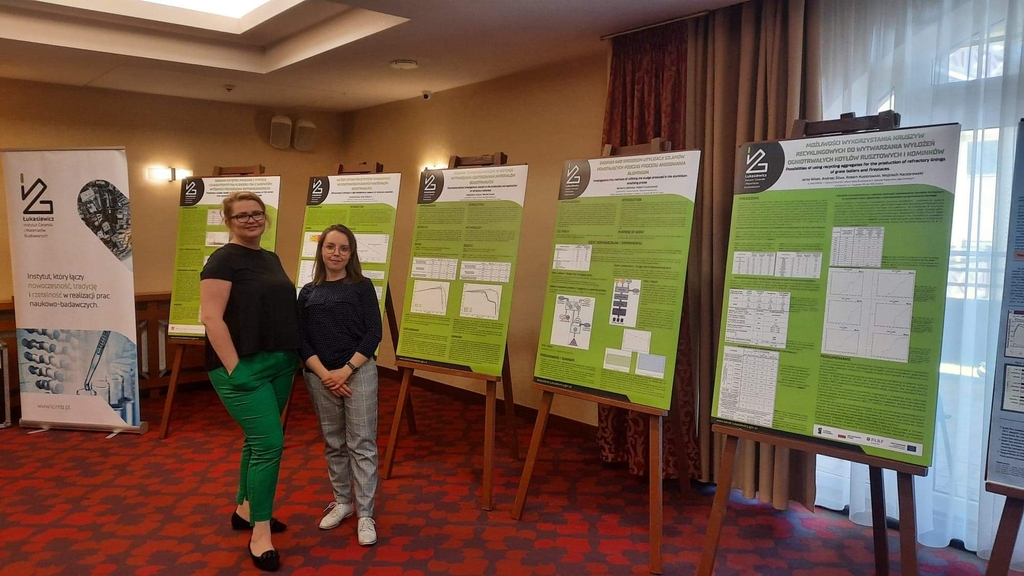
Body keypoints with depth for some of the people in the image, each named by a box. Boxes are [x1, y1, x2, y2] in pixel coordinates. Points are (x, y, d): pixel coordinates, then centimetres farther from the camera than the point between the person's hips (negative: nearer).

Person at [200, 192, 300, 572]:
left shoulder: (272, 259, 14)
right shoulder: (224, 260, -10)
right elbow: (211, 317, -17)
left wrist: (292, 357, 13)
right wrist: (235, 369, -21)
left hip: (280, 365, 8)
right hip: (244, 368, -8)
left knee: (257, 440, 17)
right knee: (270, 444, -9)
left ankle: (245, 510, 34)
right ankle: (260, 534, 4)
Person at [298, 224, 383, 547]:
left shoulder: (362, 286, 1)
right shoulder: (308, 293, 8)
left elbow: (374, 334, -5)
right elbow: (301, 340, 4)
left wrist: (346, 370, -13)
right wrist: (324, 374, -9)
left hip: (359, 373, -3)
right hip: (320, 377, 3)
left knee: (361, 444, -1)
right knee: (333, 443, 13)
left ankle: (365, 514, 7)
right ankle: (342, 502, 29)